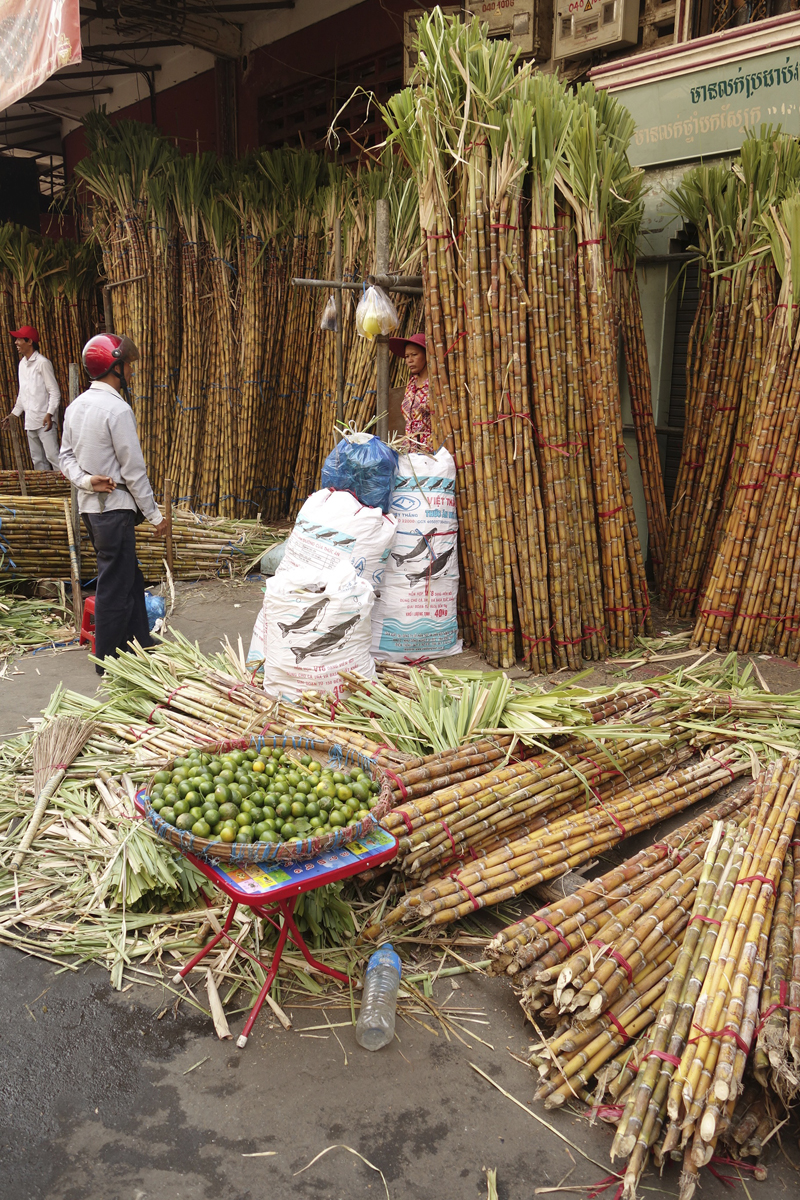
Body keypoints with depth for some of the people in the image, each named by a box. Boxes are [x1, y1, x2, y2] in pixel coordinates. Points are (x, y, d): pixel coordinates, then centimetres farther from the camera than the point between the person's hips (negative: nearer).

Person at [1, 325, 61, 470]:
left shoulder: (43, 363, -8)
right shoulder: (22, 364, 16)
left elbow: (54, 392, -11)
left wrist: (49, 414, -22)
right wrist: (13, 414, 21)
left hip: (45, 421, -8)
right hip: (30, 422, 8)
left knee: (53, 457, -13)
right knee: (38, 460, 10)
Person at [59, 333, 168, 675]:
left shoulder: (76, 406, 9)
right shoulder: (117, 409, -18)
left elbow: (66, 456, 10)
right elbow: (134, 470, -17)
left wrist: (84, 479, -8)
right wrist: (154, 514, -10)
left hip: (89, 505, 9)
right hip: (114, 507, -9)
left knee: (130, 577, 20)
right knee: (115, 585, 1)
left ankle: (138, 639, 31)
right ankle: (107, 659, 9)